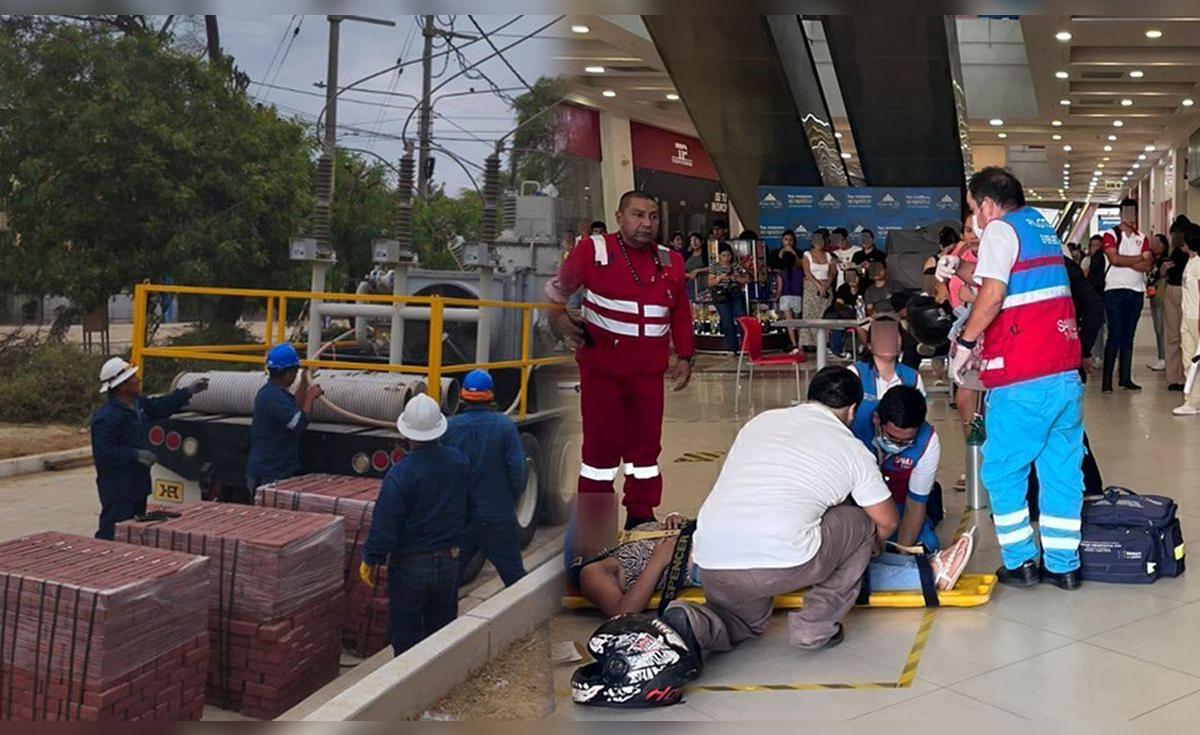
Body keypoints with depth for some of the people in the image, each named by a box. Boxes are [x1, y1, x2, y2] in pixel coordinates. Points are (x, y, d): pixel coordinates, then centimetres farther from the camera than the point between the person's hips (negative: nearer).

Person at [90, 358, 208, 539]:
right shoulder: (106, 417, -22)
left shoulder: (137, 404, 7)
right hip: (117, 489, -10)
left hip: (137, 483, 10)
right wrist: (135, 455, -23)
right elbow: (103, 452, -25)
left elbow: (160, 406, 23)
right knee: (113, 534, -6)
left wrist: (189, 392, 19)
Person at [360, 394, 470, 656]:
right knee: (442, 629, 20)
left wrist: (370, 561, -5)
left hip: (410, 565, -5)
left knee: (405, 634, 8)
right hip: (449, 561, 5)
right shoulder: (459, 462, -5)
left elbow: (385, 525, -17)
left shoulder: (400, 474, -22)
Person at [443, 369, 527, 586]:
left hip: (458, 517, 2)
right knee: (514, 576, 9)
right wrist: (512, 497, 5)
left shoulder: (450, 427, -4)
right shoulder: (504, 426, -9)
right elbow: (517, 469, -13)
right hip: (498, 518, -2)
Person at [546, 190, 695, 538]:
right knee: (601, 442, 2)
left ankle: (641, 516, 26)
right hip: (602, 367, -4)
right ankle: (593, 525, 14)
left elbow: (681, 314, 14)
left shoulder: (670, 262, 6)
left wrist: (684, 357, 11)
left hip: (648, 371, 4)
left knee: (646, 443, 11)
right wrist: (558, 317, -5)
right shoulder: (593, 252, -6)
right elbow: (558, 288, 7)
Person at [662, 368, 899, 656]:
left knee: (748, 619, 36)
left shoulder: (761, 420, 21)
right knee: (861, 523, 21)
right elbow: (887, 522, 21)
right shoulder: (852, 449, 11)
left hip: (710, 563, 5)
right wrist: (875, 544, 45)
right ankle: (816, 629, 18)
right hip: (781, 563, -4)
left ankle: (699, 627, 3)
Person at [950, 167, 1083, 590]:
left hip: (1023, 379, -8)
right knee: (1063, 469, 11)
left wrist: (966, 342, -8)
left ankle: (1020, 562, 10)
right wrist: (986, 342, 20)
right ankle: (1063, 564, 17)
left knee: (1003, 470, 6)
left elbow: (993, 294, -20)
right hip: (1066, 372, 8)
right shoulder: (1045, 230, 19)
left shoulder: (1001, 229, -6)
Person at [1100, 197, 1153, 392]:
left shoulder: (1142, 238, 14)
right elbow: (1114, 259, -15)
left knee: (1129, 336, 7)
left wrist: (1124, 262, -9)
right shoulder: (1111, 235, 1)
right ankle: (1106, 380, -7)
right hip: (1115, 290, -5)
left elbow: (1147, 265, 0)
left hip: (1137, 291, 5)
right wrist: (1138, 258, -4)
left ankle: (1125, 378, 11)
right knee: (1115, 335, -9)